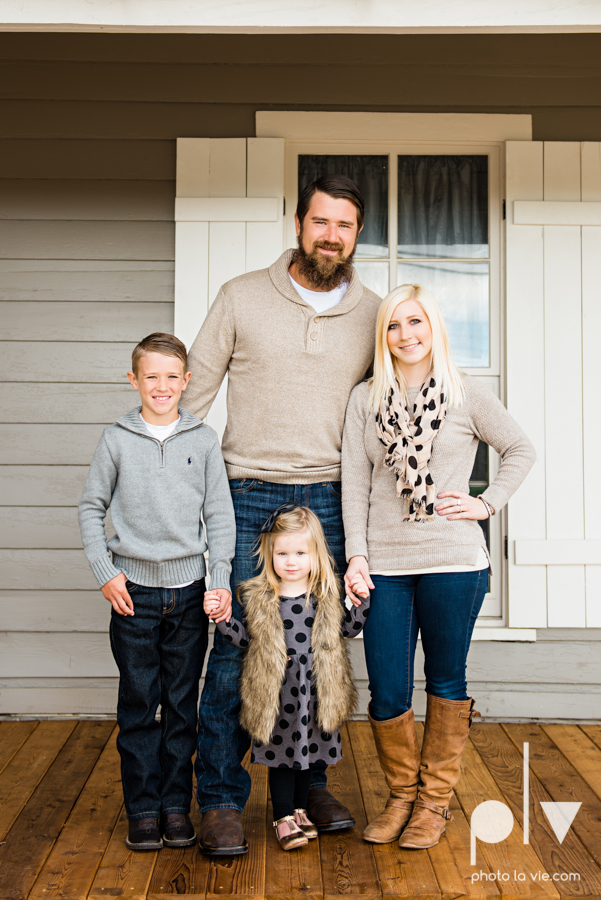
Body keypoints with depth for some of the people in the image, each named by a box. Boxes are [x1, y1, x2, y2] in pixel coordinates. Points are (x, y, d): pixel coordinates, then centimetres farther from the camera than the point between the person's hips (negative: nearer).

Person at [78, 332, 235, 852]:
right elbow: (91, 508, 7)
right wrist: (105, 572, -2)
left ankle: (177, 806, 21)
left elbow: (220, 515, 4)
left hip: (189, 589, 1)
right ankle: (143, 809, 17)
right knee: (138, 704, 5)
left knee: (182, 704, 8)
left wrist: (221, 580, -3)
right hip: (133, 590, -1)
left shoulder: (204, 441, 3)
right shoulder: (117, 440, 1)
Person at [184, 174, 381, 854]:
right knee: (234, 647, -3)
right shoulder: (242, 297, 1)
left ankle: (308, 782, 26)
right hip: (247, 497, -2)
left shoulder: (372, 314, 7)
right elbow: (194, 393, 5)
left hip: (329, 499, 2)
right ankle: (221, 801, 10)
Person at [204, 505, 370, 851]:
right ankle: (284, 817, 22)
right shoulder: (258, 597, -4)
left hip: (316, 692, 2)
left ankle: (300, 810, 34)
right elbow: (247, 638, 3)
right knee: (281, 752, 7)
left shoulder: (326, 595, -1)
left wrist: (361, 602, -5)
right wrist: (222, 618, -8)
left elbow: (347, 629, 7)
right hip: (275, 695, -2)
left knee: (308, 750, 16)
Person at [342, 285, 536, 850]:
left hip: (452, 561, -1)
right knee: (387, 695, 2)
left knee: (445, 682, 10)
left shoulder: (467, 395, 3)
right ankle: (401, 794, 26)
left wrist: (487, 504, 0)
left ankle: (435, 799, 26)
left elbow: (520, 451, 12)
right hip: (384, 567, 1)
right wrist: (357, 554, -3)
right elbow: (354, 481, 4)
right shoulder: (365, 400, 7)